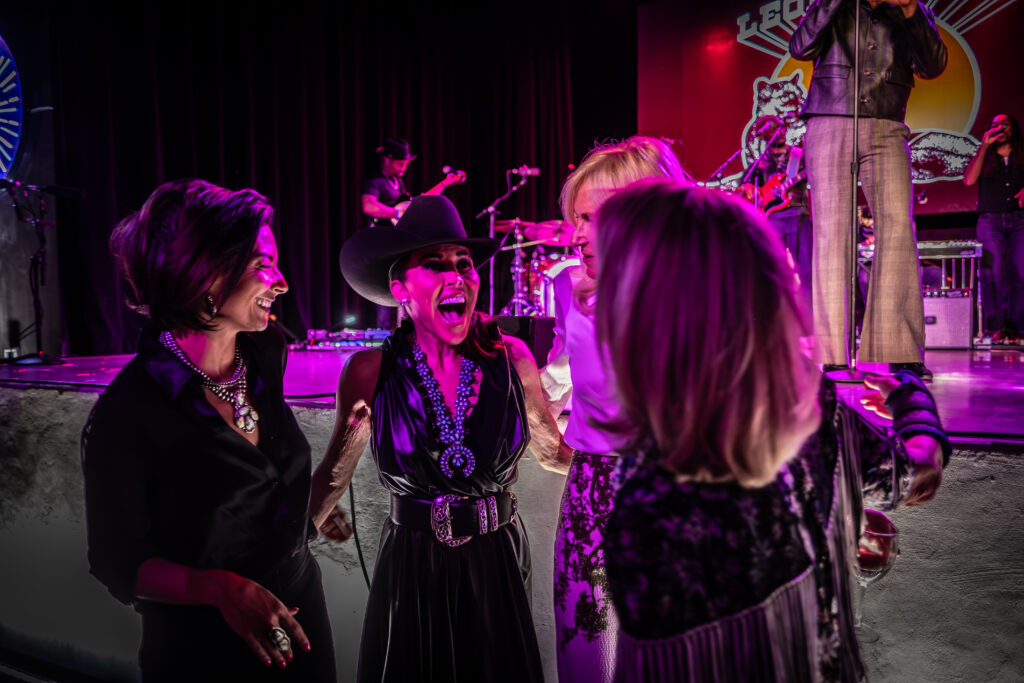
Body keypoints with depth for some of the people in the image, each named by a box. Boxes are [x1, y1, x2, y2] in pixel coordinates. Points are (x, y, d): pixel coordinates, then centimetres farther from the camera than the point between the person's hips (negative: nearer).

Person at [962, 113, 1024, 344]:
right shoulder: (984, 157, 17)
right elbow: (969, 180, -3)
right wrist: (984, 145, -2)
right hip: (990, 220, -1)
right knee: (994, 271, -17)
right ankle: (996, 327, -18)